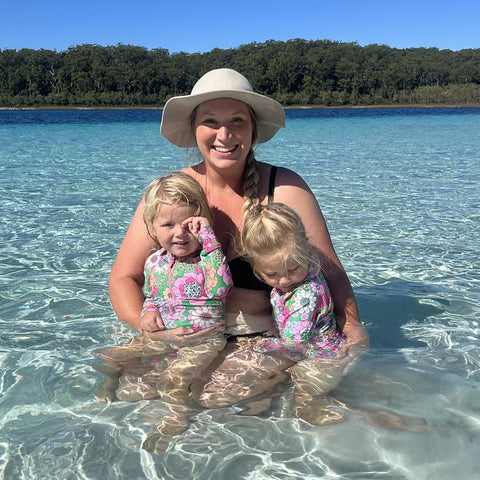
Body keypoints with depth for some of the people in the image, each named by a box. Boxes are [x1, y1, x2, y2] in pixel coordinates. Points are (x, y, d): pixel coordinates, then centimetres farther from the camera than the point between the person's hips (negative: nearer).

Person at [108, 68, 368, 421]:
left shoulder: (285, 189, -7)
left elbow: (331, 272, -4)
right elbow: (124, 279, -2)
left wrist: (352, 327, -20)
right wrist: (151, 332, -19)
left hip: (267, 337, -2)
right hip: (188, 337, 2)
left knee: (209, 395, -25)